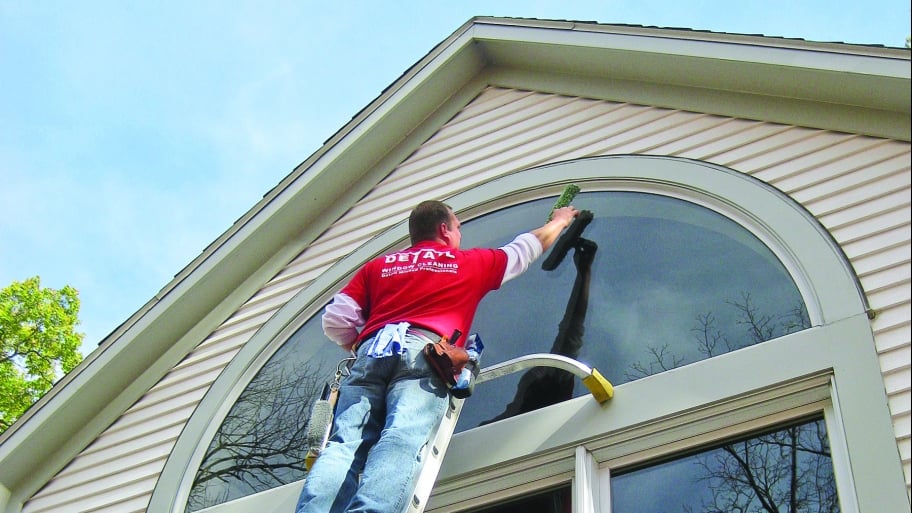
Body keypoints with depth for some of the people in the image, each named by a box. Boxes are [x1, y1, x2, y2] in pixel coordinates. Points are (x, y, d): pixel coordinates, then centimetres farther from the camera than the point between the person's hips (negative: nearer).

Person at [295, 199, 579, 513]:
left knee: (345, 443, -14)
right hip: (424, 351, -2)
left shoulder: (377, 267, 30)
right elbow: (529, 246, 45)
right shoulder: (472, 263, 28)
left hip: (371, 352, 3)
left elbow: (335, 321, 19)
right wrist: (560, 220, 64)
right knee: (403, 440, -23)